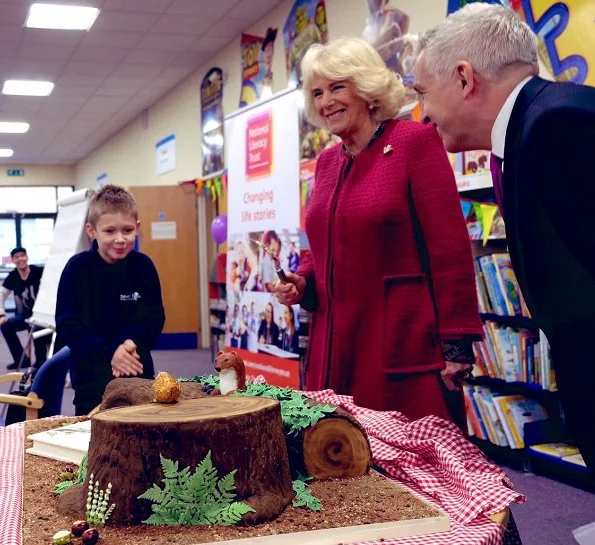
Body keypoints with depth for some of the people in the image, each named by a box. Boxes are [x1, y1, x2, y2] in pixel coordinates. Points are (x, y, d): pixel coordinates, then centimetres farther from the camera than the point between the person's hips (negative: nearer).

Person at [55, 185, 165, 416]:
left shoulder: (143, 266, -2)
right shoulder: (77, 268, -7)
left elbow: (154, 318, 0)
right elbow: (67, 327, -9)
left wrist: (131, 343, -21)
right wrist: (109, 352, -20)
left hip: (138, 370, 2)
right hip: (92, 373, -1)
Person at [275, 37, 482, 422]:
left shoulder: (415, 140, -5)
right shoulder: (327, 162, 14)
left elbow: (450, 247, -10)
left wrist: (457, 345, -14)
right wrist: (301, 281, 3)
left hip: (404, 353, -6)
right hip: (334, 350, 6)